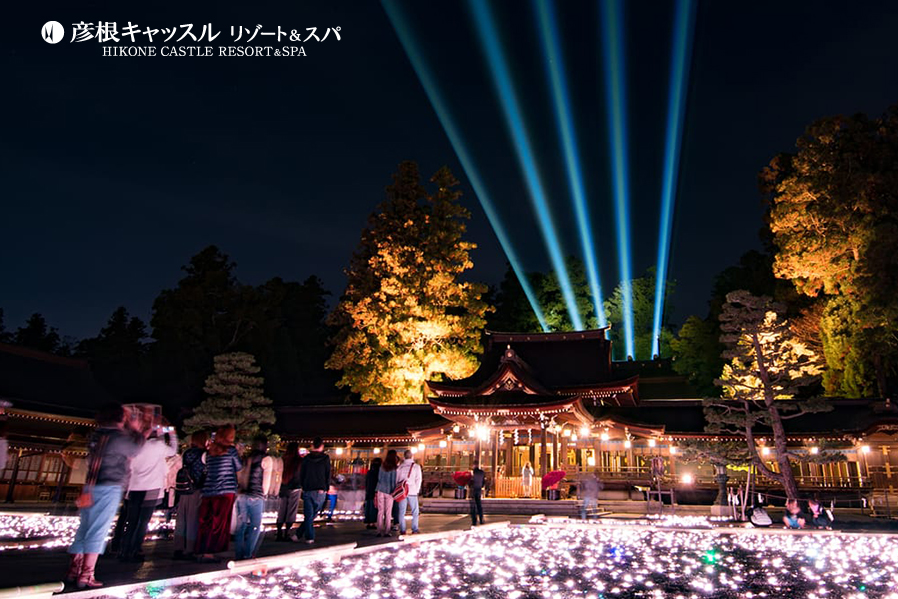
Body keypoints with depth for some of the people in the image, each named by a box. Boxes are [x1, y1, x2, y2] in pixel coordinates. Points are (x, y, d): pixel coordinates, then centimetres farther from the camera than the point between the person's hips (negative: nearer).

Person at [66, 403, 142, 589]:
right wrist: (136, 431, 20)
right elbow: (135, 448, 7)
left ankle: (73, 571, 20)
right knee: (98, 532, -4)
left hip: (91, 487, 8)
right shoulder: (118, 437, -11)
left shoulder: (96, 434, 9)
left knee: (84, 530, 14)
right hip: (109, 489, -7)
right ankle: (86, 576, -3)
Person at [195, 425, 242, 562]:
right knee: (219, 523, 1)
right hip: (226, 491, -6)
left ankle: (200, 552, 15)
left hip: (208, 491, 6)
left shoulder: (210, 451, 12)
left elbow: (208, 469, 18)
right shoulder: (230, 450, -4)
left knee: (205, 522, 11)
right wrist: (238, 455, 18)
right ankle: (209, 552, 0)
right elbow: (239, 467, 4)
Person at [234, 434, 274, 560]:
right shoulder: (267, 459, -4)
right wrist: (264, 494, 11)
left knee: (240, 526, 11)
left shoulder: (247, 458, 8)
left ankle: (238, 555, 15)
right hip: (256, 498, -4)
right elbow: (266, 480, -3)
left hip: (242, 496, 5)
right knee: (255, 526, 6)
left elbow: (239, 477, 9)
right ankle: (248, 554, 3)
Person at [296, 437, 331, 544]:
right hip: (320, 491, -1)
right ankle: (299, 534, 5)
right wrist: (326, 488, 10)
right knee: (312, 514, 7)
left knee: (308, 515, 4)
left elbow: (301, 474, 7)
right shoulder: (326, 458, -3)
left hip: (307, 490, 1)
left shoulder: (306, 458, 3)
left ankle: (309, 537, 1)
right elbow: (328, 475, 0)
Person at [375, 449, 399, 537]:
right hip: (389, 491, -3)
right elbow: (394, 480, -7)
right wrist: (393, 491, 1)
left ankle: (379, 531, 5)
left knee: (380, 511, 6)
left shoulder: (382, 466, 3)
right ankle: (386, 532, 4)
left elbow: (379, 478, 10)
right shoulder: (394, 468, -8)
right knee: (388, 512, 3)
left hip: (380, 490, 3)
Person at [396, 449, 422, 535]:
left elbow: (396, 479, 9)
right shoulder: (416, 466, -1)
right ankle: (414, 530, 3)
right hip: (412, 492, -2)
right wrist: (416, 490, 6)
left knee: (402, 512, 7)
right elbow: (418, 480, -2)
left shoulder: (400, 466, 6)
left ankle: (402, 530, 6)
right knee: (415, 512, 7)